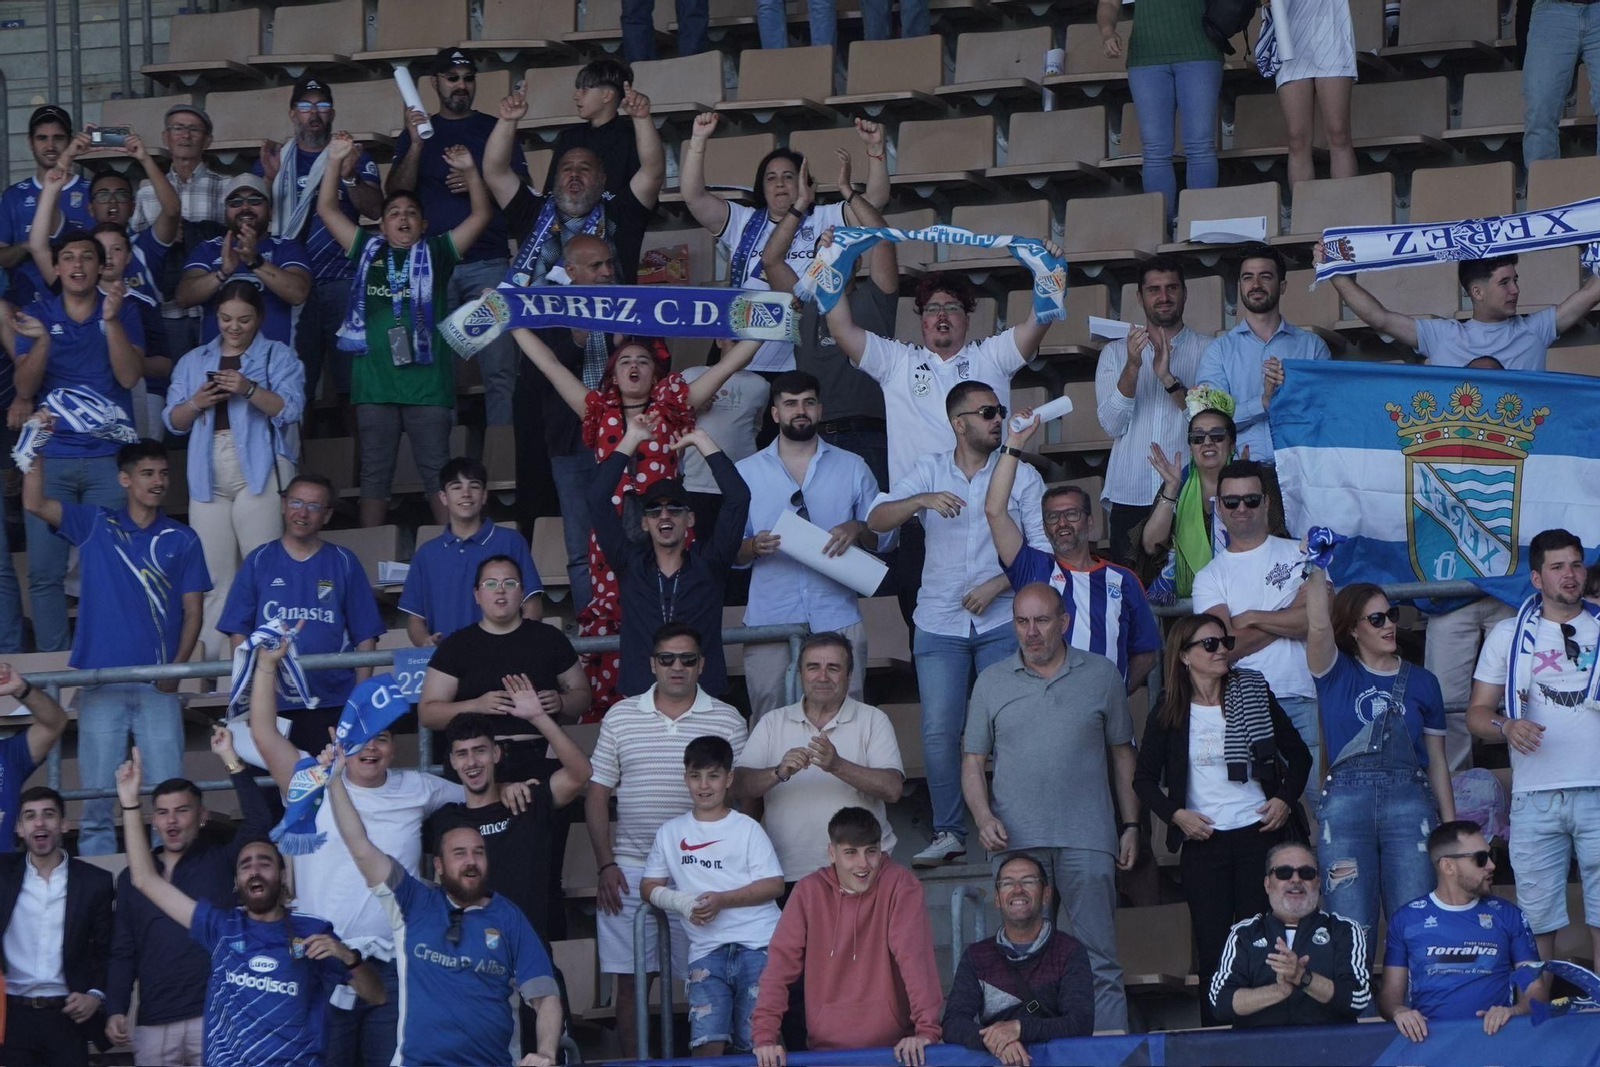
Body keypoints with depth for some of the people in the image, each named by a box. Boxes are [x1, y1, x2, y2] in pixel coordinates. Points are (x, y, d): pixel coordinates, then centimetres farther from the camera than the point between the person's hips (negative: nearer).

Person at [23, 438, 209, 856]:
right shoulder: (95, 525, 8)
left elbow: (192, 612, 8)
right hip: (101, 682, 0)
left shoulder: (182, 539, 10)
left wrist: (176, 668, -6)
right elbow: (35, 503, -3)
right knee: (96, 793, 0)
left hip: (157, 684, 0)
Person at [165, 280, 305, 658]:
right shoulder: (193, 361, 21)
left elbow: (289, 409, -5)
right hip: (208, 475, 4)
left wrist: (250, 390, -20)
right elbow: (172, 421, 16)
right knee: (214, 574, 0)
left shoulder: (278, 356, 9)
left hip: (259, 470, -4)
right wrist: (195, 404, -5)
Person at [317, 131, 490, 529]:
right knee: (375, 471, 5)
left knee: (437, 470, 0)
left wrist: (470, 173, -7)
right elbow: (327, 209, 15)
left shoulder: (436, 253, 10)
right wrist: (334, 162, 6)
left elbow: (482, 215, 6)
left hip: (427, 380, -2)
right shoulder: (368, 250, 14)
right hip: (375, 380, 2)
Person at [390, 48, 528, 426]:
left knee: (499, 367, -8)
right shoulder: (417, 131, 13)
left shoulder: (495, 130, 12)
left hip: (488, 263, -1)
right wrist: (416, 146, -11)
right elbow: (395, 193, 2)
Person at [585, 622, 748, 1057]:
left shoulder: (727, 721, 5)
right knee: (631, 981, 1)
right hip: (631, 870, 1)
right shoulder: (620, 718, 8)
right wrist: (605, 864, 0)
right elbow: (597, 793, 8)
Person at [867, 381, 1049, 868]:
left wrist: (997, 584, -13)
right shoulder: (930, 471, 7)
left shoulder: (1022, 475, 4)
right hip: (940, 622, 1)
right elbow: (876, 520, -4)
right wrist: (922, 500, -22)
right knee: (938, 731, -4)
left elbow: (1044, 548, -1)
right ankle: (947, 832, 6)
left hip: (1003, 621, -1)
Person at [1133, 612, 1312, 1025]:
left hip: (1258, 833, 0)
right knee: (1212, 948, -1)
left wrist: (1285, 798, -3)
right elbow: (1144, 779, 9)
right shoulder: (1169, 712, 3)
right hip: (1202, 841, 0)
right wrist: (1176, 814, -6)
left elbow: (1298, 755, 12)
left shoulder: (1253, 694, 3)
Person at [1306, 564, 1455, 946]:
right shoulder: (1336, 673, 13)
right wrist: (1317, 569, -9)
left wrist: (1451, 828, 12)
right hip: (1345, 802, -1)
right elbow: (1318, 625, -8)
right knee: (1351, 928, -6)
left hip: (1410, 803, 1)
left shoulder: (1421, 682, 17)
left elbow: (1437, 761, 17)